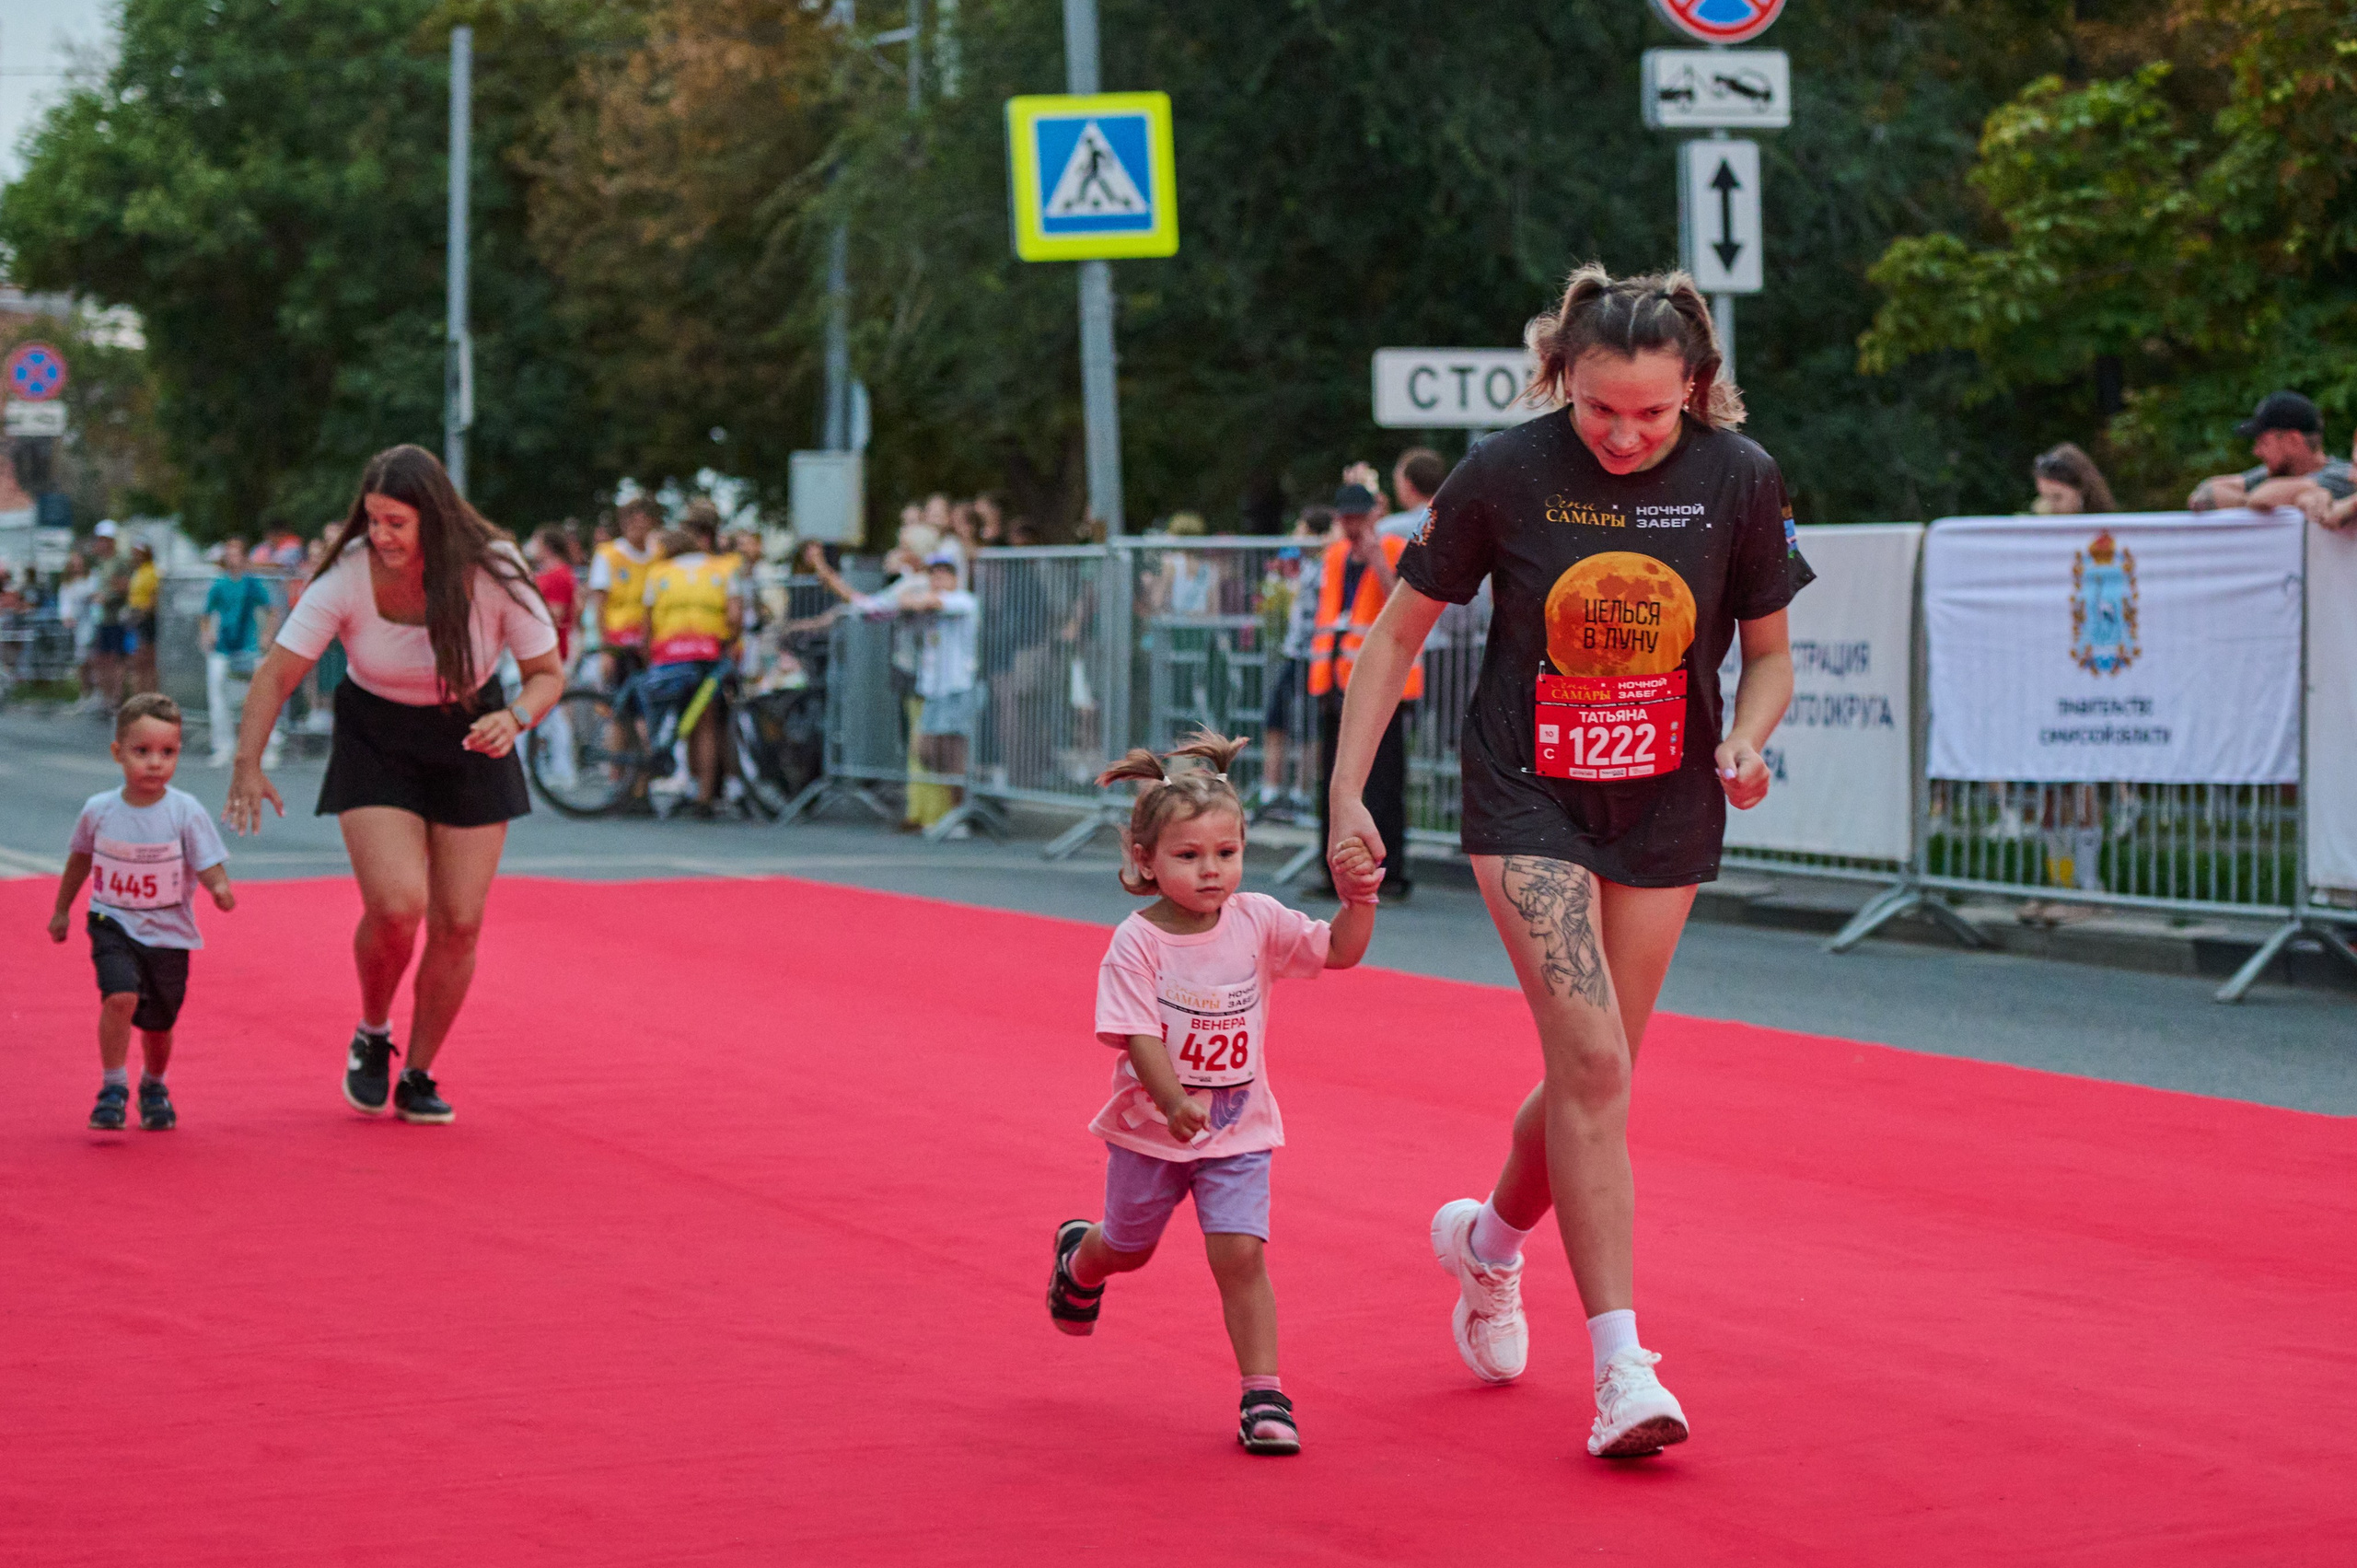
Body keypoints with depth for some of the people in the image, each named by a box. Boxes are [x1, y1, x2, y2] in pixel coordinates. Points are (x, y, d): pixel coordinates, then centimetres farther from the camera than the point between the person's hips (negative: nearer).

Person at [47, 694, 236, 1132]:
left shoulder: (186, 812, -14)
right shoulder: (98, 811, -7)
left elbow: (210, 866, -14)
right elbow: (81, 857, 11)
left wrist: (221, 889, -38)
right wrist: (61, 910, 22)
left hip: (168, 932, 0)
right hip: (114, 925, 0)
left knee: (158, 1024, 13)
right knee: (120, 996, -25)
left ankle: (153, 1086, 43)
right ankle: (113, 1088, -10)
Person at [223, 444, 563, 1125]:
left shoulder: (492, 571, -20)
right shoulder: (349, 575, -22)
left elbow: (547, 673, -9)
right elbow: (277, 673, -17)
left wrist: (516, 718, -31)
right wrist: (248, 765, -27)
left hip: (469, 739, 1)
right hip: (375, 743, -1)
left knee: (458, 924, -2)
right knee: (395, 906, -20)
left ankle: (417, 1078, 17)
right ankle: (371, 1036, 10)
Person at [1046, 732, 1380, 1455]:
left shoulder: (1257, 921, -8)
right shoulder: (1135, 943, -18)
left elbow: (1339, 951, -9)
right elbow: (1137, 1033, -24)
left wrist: (1356, 899, -29)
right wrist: (1175, 1103, -39)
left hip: (1237, 1130, 1)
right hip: (1151, 1127, -1)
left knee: (1240, 1253, -13)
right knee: (1129, 1246, 21)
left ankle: (1263, 1394, -6)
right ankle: (1078, 1255, 57)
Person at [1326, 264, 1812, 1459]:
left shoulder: (1739, 479, -9)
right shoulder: (1506, 474, -13)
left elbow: (1769, 651, 5)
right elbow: (1398, 632, -2)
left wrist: (1747, 740, -15)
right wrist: (1348, 796, -6)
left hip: (1665, 809, 3)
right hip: (1528, 796, -3)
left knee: (1594, 1074, 9)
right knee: (1592, 1062, -17)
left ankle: (1489, 1238, 41)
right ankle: (1620, 1369, -14)